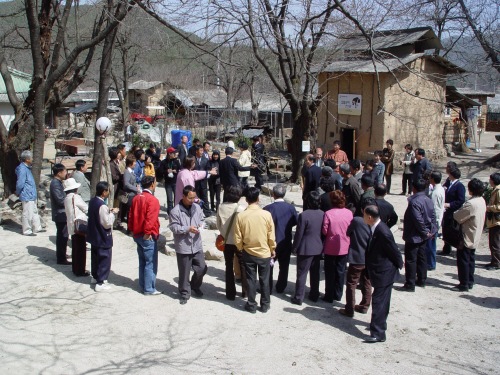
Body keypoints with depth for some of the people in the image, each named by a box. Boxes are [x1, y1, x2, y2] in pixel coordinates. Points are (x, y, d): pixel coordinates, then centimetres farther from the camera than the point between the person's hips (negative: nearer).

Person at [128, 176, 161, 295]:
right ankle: (149, 289, 3)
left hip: (137, 235, 8)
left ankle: (143, 286, 24)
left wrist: (132, 230, 18)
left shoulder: (136, 198, 8)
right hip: (148, 236, -8)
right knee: (151, 263, -1)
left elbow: (131, 215, 13)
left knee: (142, 261, 17)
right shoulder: (152, 200, -16)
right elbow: (150, 218, -24)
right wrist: (148, 232, -18)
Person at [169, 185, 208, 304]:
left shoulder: (197, 208, 4)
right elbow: (173, 227, -13)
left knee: (202, 268, 9)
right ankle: (184, 293, 21)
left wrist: (201, 225, -7)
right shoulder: (176, 211, -13)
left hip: (197, 245, 5)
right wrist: (188, 229, -22)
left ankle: (195, 286, 36)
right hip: (183, 247, -5)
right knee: (184, 272, 5)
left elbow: (201, 220, 16)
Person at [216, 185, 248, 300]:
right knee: (243, 266, 16)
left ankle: (230, 293, 17)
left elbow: (218, 225, -1)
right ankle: (245, 291, 23)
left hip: (226, 241, 2)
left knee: (229, 267, 13)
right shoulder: (241, 209, -20)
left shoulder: (221, 207, -10)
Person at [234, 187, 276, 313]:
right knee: (264, 280, 13)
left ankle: (251, 305, 21)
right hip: (264, 253, 0)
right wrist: (273, 249, 10)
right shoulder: (266, 214, -14)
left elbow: (238, 238, -6)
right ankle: (265, 305, 23)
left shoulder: (241, 216, -13)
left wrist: (241, 249, 12)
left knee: (251, 280, 12)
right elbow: (271, 236, -6)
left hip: (248, 253, 0)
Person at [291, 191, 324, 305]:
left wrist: (295, 248, -4)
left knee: (302, 273, 5)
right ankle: (314, 295, 29)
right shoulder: (323, 214, -5)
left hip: (306, 249, -5)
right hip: (318, 248, 5)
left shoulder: (304, 215, -21)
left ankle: (298, 297, 11)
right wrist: (322, 245, 15)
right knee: (315, 273, 18)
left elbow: (299, 234, -16)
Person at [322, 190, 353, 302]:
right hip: (344, 247, 3)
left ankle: (329, 296, 16)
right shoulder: (349, 213, -8)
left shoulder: (328, 213, -18)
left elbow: (324, 231, -13)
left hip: (331, 248, -3)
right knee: (341, 271, 16)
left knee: (330, 272, 10)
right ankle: (338, 295, 26)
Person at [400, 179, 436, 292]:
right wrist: (431, 231, 9)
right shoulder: (428, 200, 3)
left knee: (411, 260, -1)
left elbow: (418, 220, -27)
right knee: (422, 258, 18)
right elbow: (433, 216, 7)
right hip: (423, 236, 9)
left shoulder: (414, 202, -24)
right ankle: (421, 281, 28)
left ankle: (410, 284, 3)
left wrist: (425, 231, -15)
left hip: (413, 237, -9)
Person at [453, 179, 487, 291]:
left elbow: (457, 216, -18)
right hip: (475, 237, 9)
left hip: (467, 238, -9)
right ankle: (470, 282, 26)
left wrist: (456, 212, 1)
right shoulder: (482, 201, 3)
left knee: (463, 261, 1)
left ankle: (464, 285, 7)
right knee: (471, 260, 17)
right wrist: (462, 210, 2)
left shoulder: (471, 204, -26)